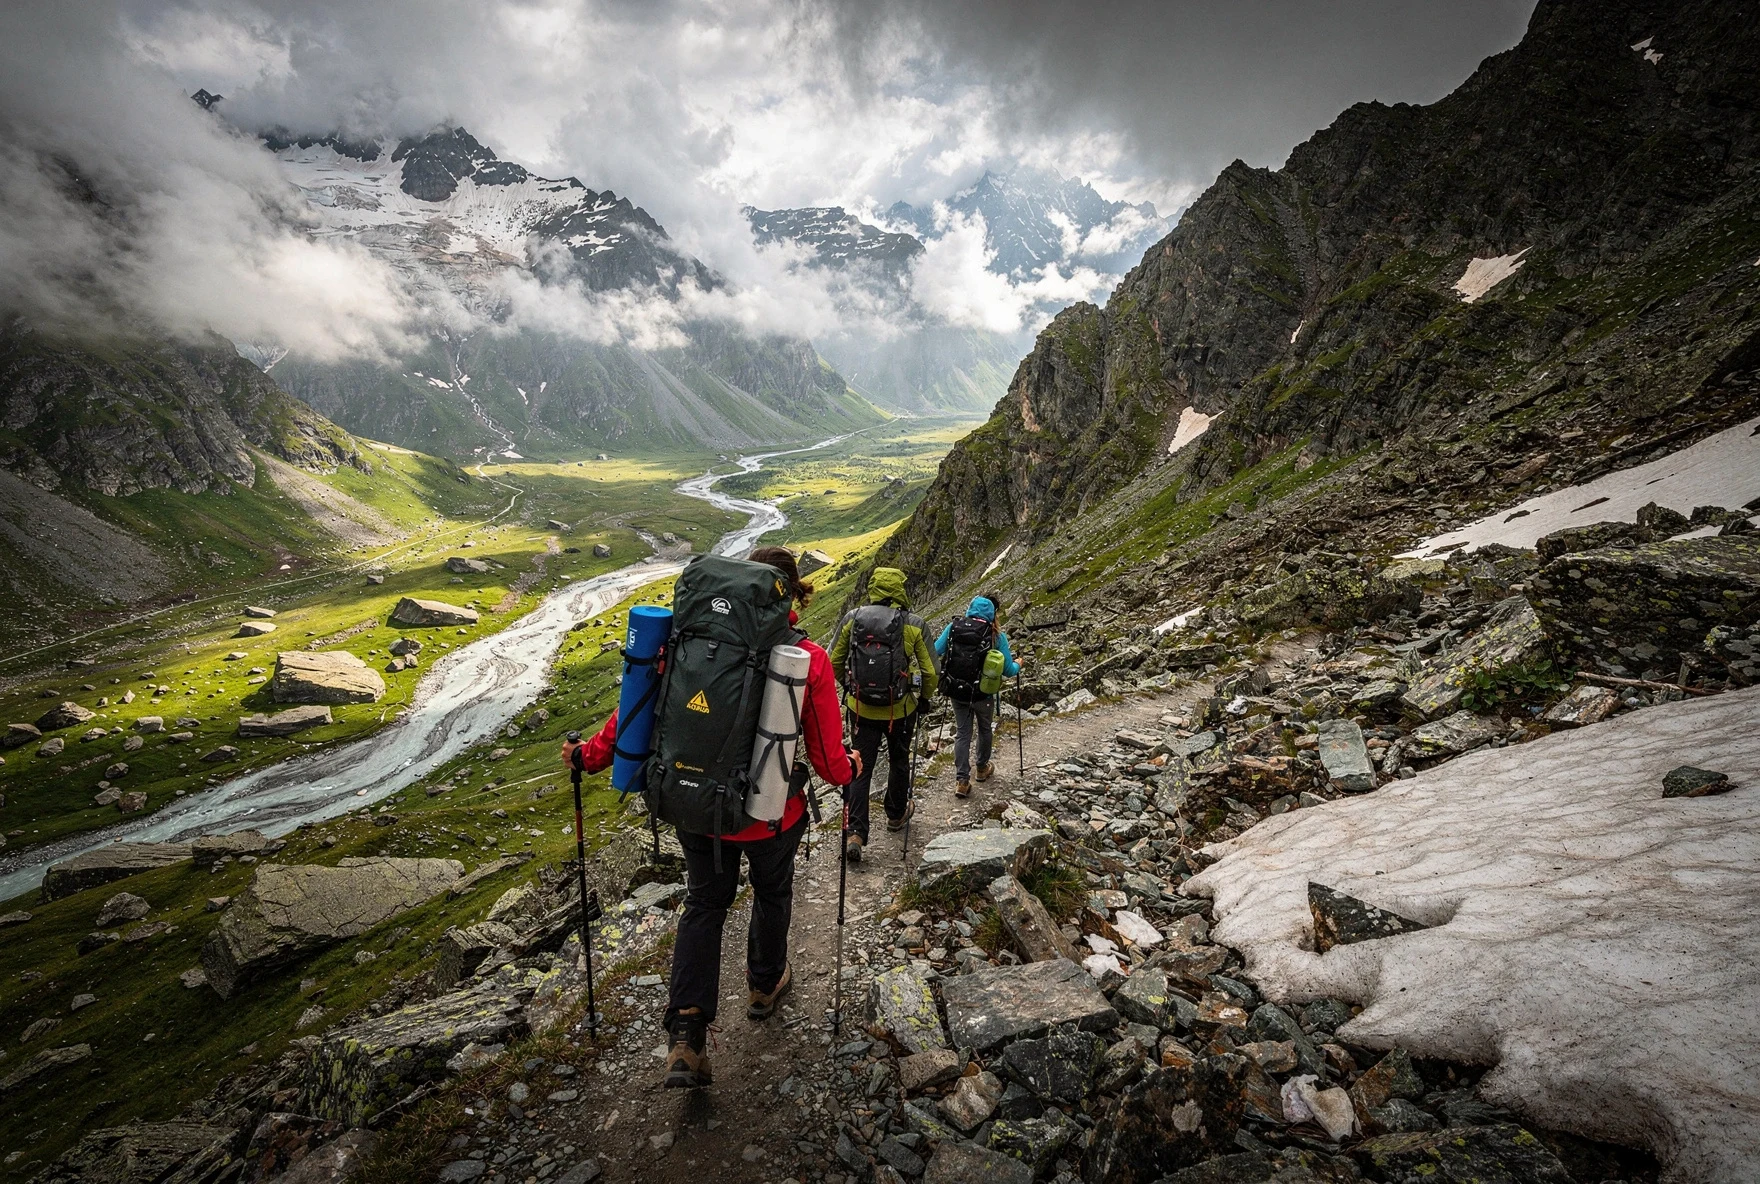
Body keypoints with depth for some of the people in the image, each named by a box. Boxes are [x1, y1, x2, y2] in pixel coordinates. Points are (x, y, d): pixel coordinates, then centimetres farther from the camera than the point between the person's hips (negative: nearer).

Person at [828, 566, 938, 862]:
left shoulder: (852, 619, -6)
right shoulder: (914, 624, -10)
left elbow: (834, 663, 4)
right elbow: (930, 671, -5)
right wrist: (926, 697, 14)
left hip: (861, 707, 1)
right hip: (901, 708, 0)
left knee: (860, 769, 9)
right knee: (899, 761, 22)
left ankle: (855, 834, 3)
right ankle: (896, 814, 41)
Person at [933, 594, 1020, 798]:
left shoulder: (953, 627, -8)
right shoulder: (997, 636, -12)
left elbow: (934, 654, -6)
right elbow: (1008, 671, -7)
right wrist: (1018, 665, 15)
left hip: (958, 691, 1)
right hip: (983, 693, -1)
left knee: (962, 733, 14)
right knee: (984, 730, 24)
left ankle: (961, 780, 8)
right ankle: (982, 768, 43)